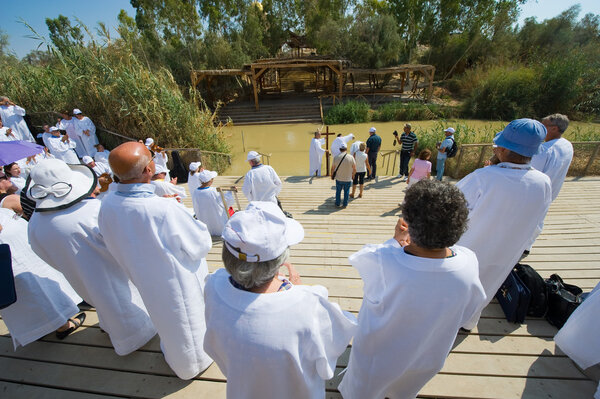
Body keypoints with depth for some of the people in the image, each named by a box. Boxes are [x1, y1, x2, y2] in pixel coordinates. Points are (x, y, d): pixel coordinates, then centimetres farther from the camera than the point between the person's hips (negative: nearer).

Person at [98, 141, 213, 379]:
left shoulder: (107, 204, -16)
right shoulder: (164, 209, -37)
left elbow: (113, 245, 1)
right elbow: (200, 245, -24)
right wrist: (197, 224, -5)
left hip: (145, 279, 6)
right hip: (177, 284, -6)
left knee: (165, 319, 33)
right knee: (187, 324, 22)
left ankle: (172, 355, 60)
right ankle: (193, 364, 49)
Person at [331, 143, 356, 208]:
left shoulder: (336, 158, -13)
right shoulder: (351, 158, -14)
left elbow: (332, 168, -2)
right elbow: (354, 169, -7)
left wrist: (332, 175, 17)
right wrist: (353, 175, 13)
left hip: (339, 179, 1)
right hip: (348, 179, 0)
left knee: (338, 191, 19)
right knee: (346, 192, 17)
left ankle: (338, 204, 31)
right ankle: (345, 204, 29)